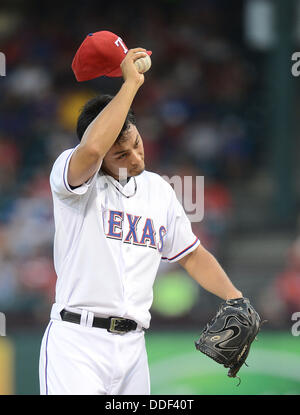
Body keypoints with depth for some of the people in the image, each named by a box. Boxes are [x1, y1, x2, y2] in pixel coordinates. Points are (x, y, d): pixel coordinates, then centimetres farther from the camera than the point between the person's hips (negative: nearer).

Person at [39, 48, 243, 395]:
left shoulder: (158, 189, 16)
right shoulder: (71, 174, -4)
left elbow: (192, 255, 25)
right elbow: (91, 149, -28)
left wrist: (233, 297, 8)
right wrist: (131, 83, -20)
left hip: (132, 348, 6)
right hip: (76, 343, -6)